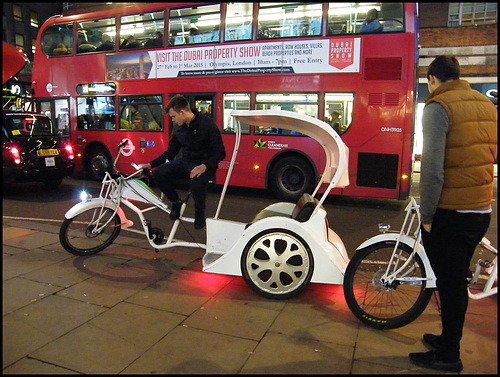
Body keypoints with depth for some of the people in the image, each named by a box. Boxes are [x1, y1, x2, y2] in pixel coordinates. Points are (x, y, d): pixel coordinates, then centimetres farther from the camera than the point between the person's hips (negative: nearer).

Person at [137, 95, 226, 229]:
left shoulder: (208, 125, -13)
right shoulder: (179, 130, 6)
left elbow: (220, 152, -14)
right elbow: (170, 152, 17)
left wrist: (204, 166, -30)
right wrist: (151, 164, 8)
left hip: (204, 165, -6)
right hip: (185, 162, 6)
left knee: (196, 182, -39)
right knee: (159, 173, -19)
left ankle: (199, 211, -6)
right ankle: (176, 202, 5)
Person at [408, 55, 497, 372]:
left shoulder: (439, 106, -14)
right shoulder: (486, 104, 9)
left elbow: (432, 169, -21)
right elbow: (493, 154, 17)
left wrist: (426, 216, -14)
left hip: (450, 213, -7)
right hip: (482, 210, 8)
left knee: (449, 283, 5)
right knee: (458, 280, 19)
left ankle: (448, 356, 21)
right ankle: (449, 339, 36)